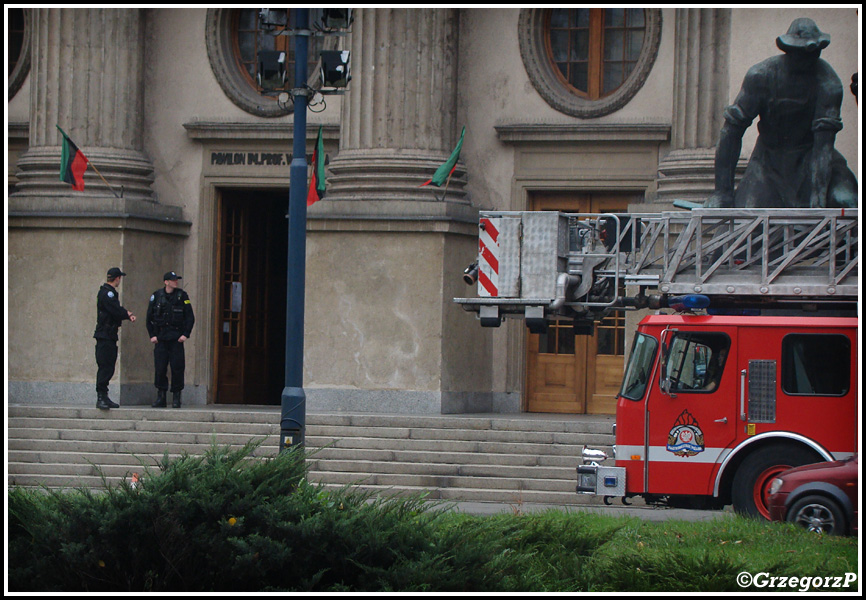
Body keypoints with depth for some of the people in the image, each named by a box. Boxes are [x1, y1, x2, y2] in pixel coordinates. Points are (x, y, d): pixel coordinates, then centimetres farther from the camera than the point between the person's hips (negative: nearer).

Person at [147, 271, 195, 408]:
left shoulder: (182, 296, 3)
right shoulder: (156, 296, 5)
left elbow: (190, 317, 4)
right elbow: (149, 318, 10)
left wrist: (185, 334, -5)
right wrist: (152, 335, 2)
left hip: (176, 338, -1)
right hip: (161, 338, 1)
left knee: (177, 368, -4)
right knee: (160, 368, -2)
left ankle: (176, 398, 3)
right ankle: (160, 398, 6)